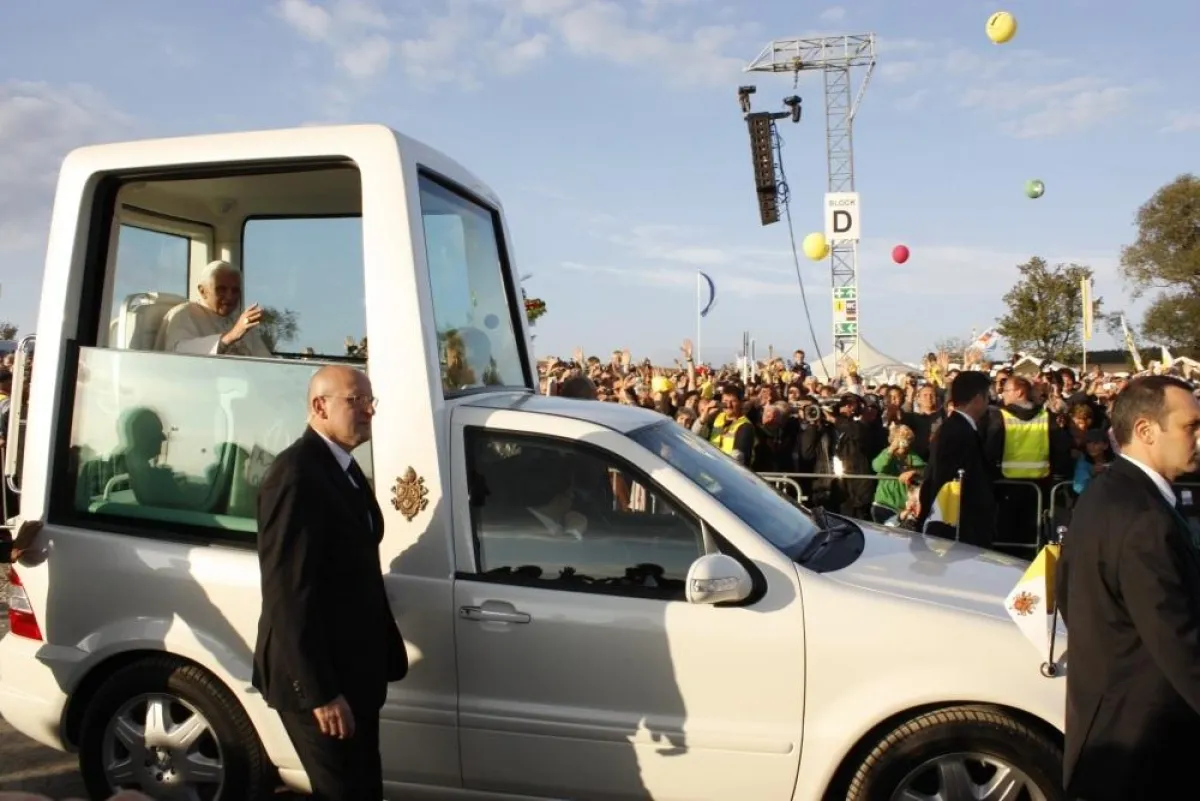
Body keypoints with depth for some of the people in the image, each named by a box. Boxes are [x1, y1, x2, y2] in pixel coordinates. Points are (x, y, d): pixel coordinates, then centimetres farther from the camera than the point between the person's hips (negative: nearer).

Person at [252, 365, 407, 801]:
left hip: (350, 669, 9)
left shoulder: (344, 469, 11)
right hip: (317, 677, -9)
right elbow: (289, 592, -24)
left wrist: (385, 654, 14)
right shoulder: (296, 474, -20)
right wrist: (320, 690, -23)